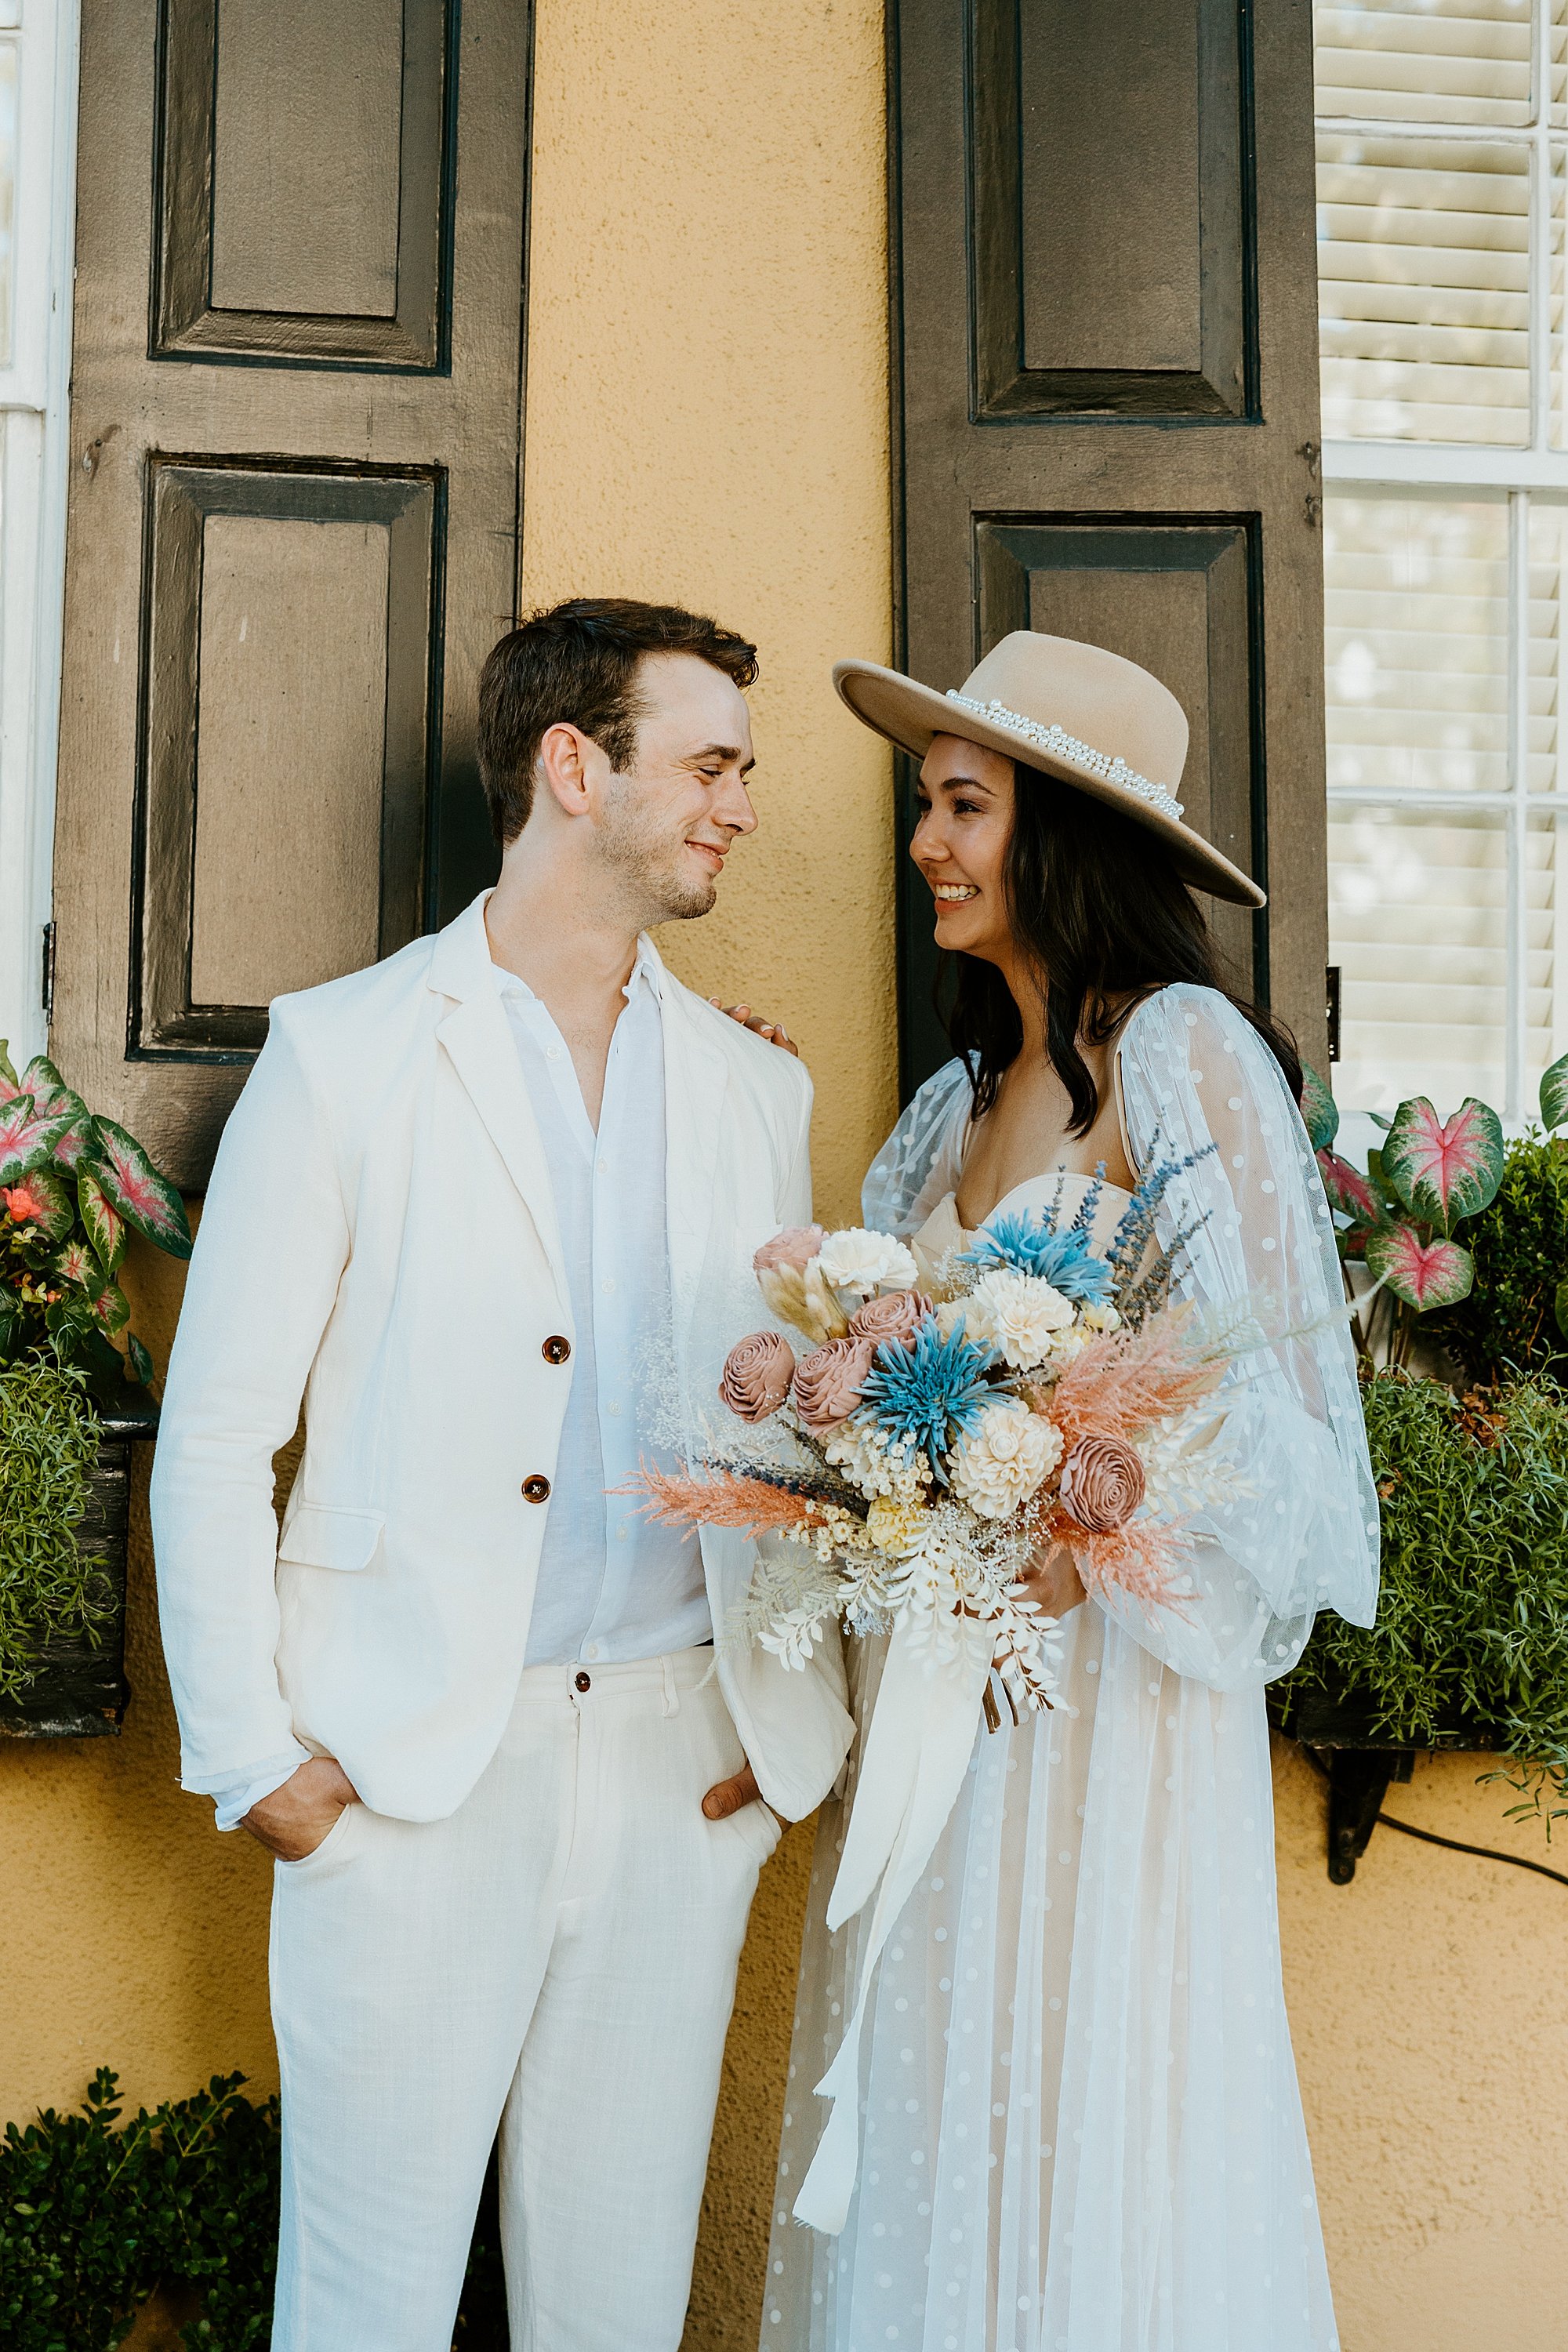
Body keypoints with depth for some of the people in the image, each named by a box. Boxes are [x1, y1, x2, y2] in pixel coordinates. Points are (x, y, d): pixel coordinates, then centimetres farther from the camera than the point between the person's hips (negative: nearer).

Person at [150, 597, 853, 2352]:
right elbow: (214, 1435, -2)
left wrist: (794, 1705, 3)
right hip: (411, 1764, -3)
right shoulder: (343, 1054, -2)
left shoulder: (754, 1086, 11)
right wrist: (248, 1753, -6)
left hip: (684, 1762, 4)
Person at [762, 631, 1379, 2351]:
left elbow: (1260, 1390, -14)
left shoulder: (1183, 1053, -9)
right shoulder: (962, 1095, 13)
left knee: (1086, 2108, 2)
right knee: (922, 2115, 12)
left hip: (1105, 1664, -7)